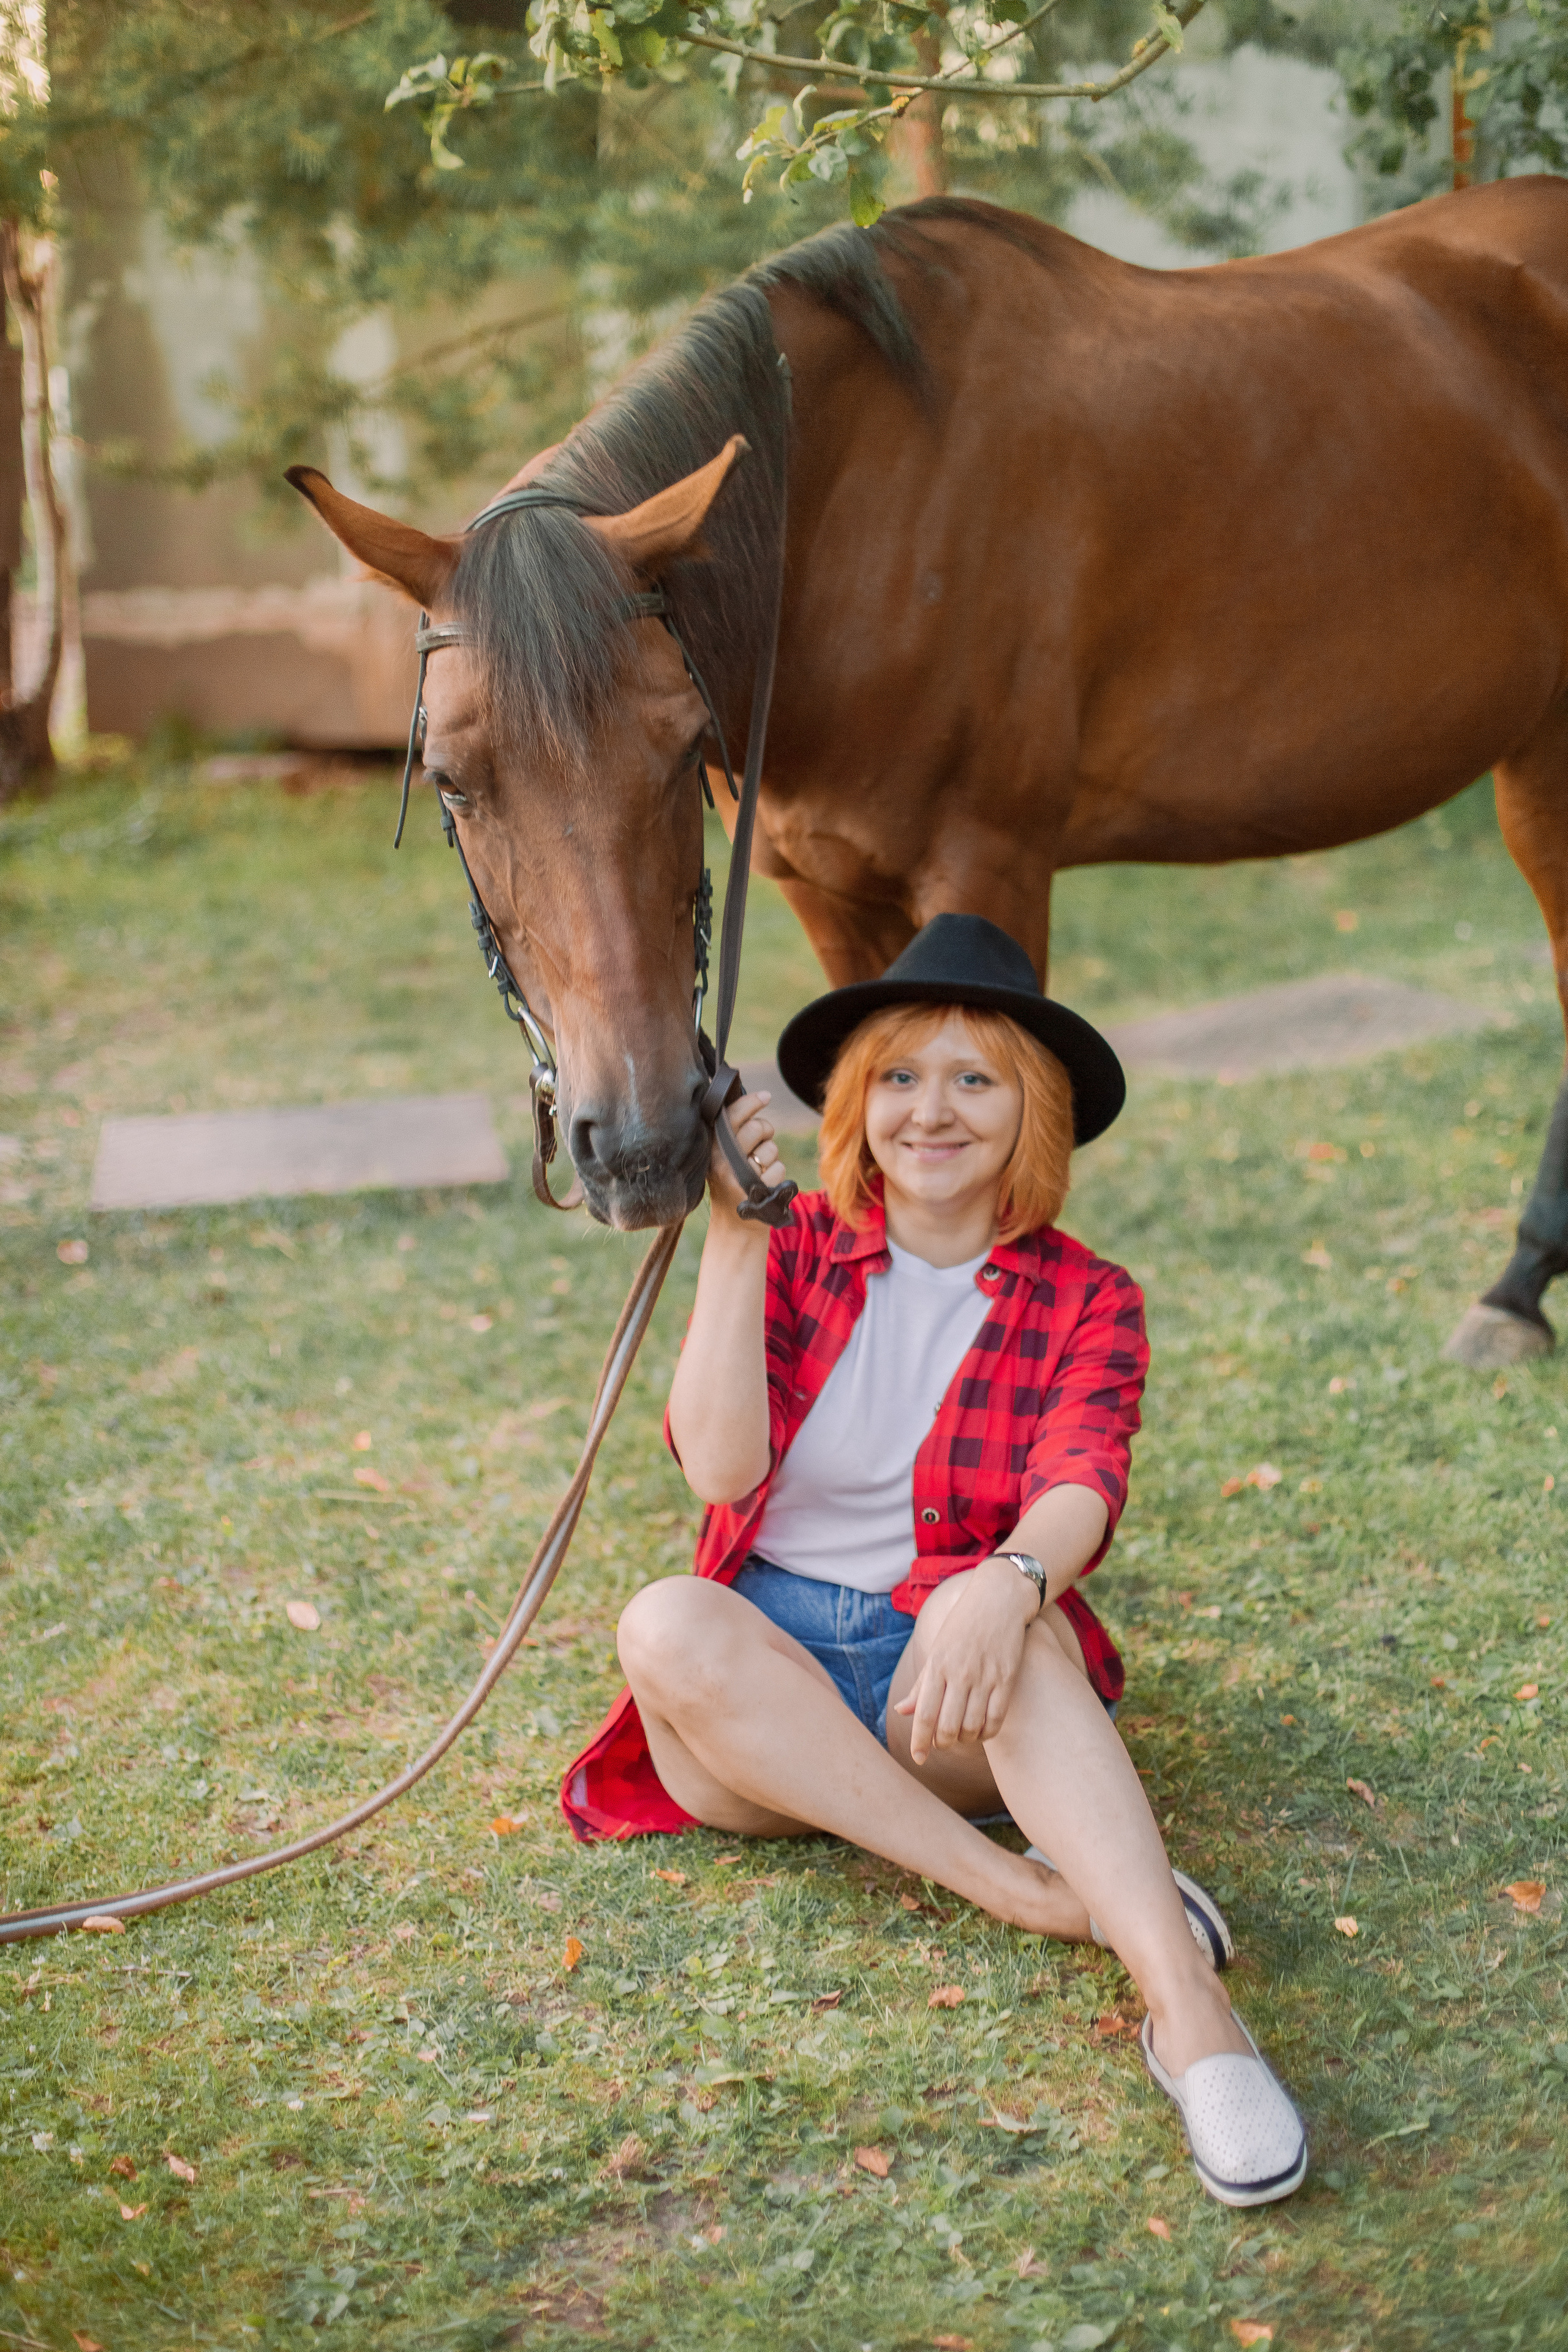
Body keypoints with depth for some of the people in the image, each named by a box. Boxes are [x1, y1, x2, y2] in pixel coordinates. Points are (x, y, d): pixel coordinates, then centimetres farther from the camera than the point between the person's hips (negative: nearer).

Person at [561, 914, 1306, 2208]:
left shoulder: (1085, 1302, 4)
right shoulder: (798, 1250, 7)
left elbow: (1080, 1489, -17)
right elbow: (722, 1467, -9)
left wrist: (1008, 1583, -41)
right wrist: (735, 1235, -16)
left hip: (948, 1696, -1)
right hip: (761, 1682, 2)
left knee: (1018, 1611, -35)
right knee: (665, 1618, -32)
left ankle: (1185, 2004, -49)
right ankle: (1044, 1894, -33)